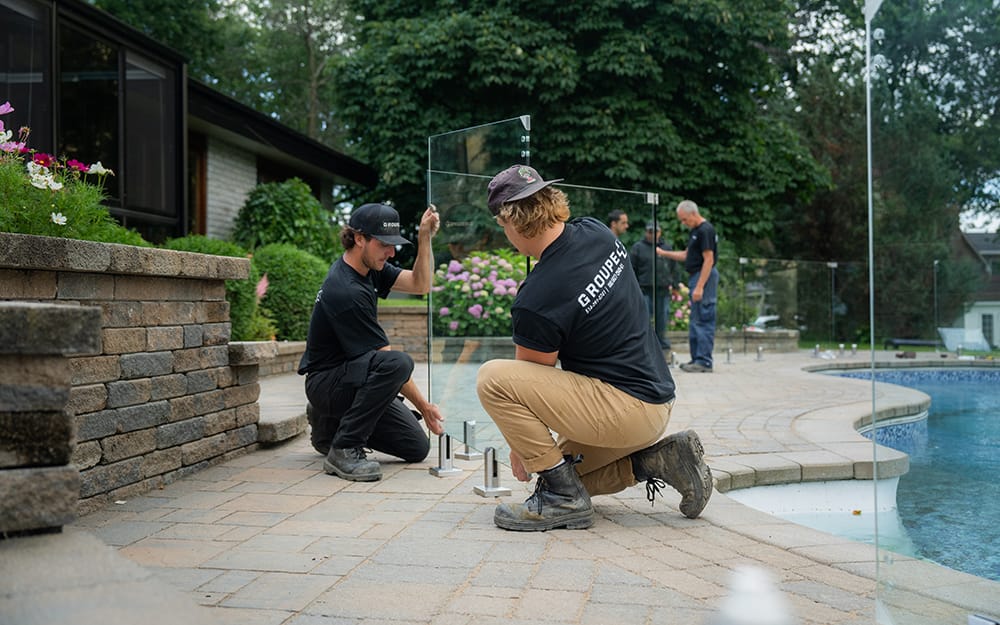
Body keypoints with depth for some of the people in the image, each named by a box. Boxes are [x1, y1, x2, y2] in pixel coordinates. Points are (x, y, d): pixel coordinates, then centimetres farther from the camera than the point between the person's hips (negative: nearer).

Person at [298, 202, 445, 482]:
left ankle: (331, 424, 19)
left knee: (417, 447, 3)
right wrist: (423, 406, -17)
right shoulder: (347, 292, -25)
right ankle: (344, 449, -23)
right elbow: (389, 361, -23)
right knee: (397, 363, -36)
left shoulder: (369, 266, 2)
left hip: (353, 379, 9)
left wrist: (425, 237, -8)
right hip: (326, 382, -9)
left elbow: (420, 285, 6)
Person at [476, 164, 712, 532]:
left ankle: (563, 497, -10)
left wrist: (520, 446, 11)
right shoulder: (598, 232, 2)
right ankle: (657, 457, 9)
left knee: (491, 378, -15)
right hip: (657, 407, 9)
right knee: (567, 469, 26)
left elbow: (530, 382, -5)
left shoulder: (536, 299, -21)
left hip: (623, 411, -9)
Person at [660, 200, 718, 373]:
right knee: (696, 320, 12)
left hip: (704, 277, -10)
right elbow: (687, 255, 25)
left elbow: (709, 260, -19)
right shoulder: (696, 231, 17)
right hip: (696, 276, 10)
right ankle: (697, 359, 16)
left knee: (703, 320, -9)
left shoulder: (705, 230, -14)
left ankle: (704, 362, -8)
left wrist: (699, 287, -23)